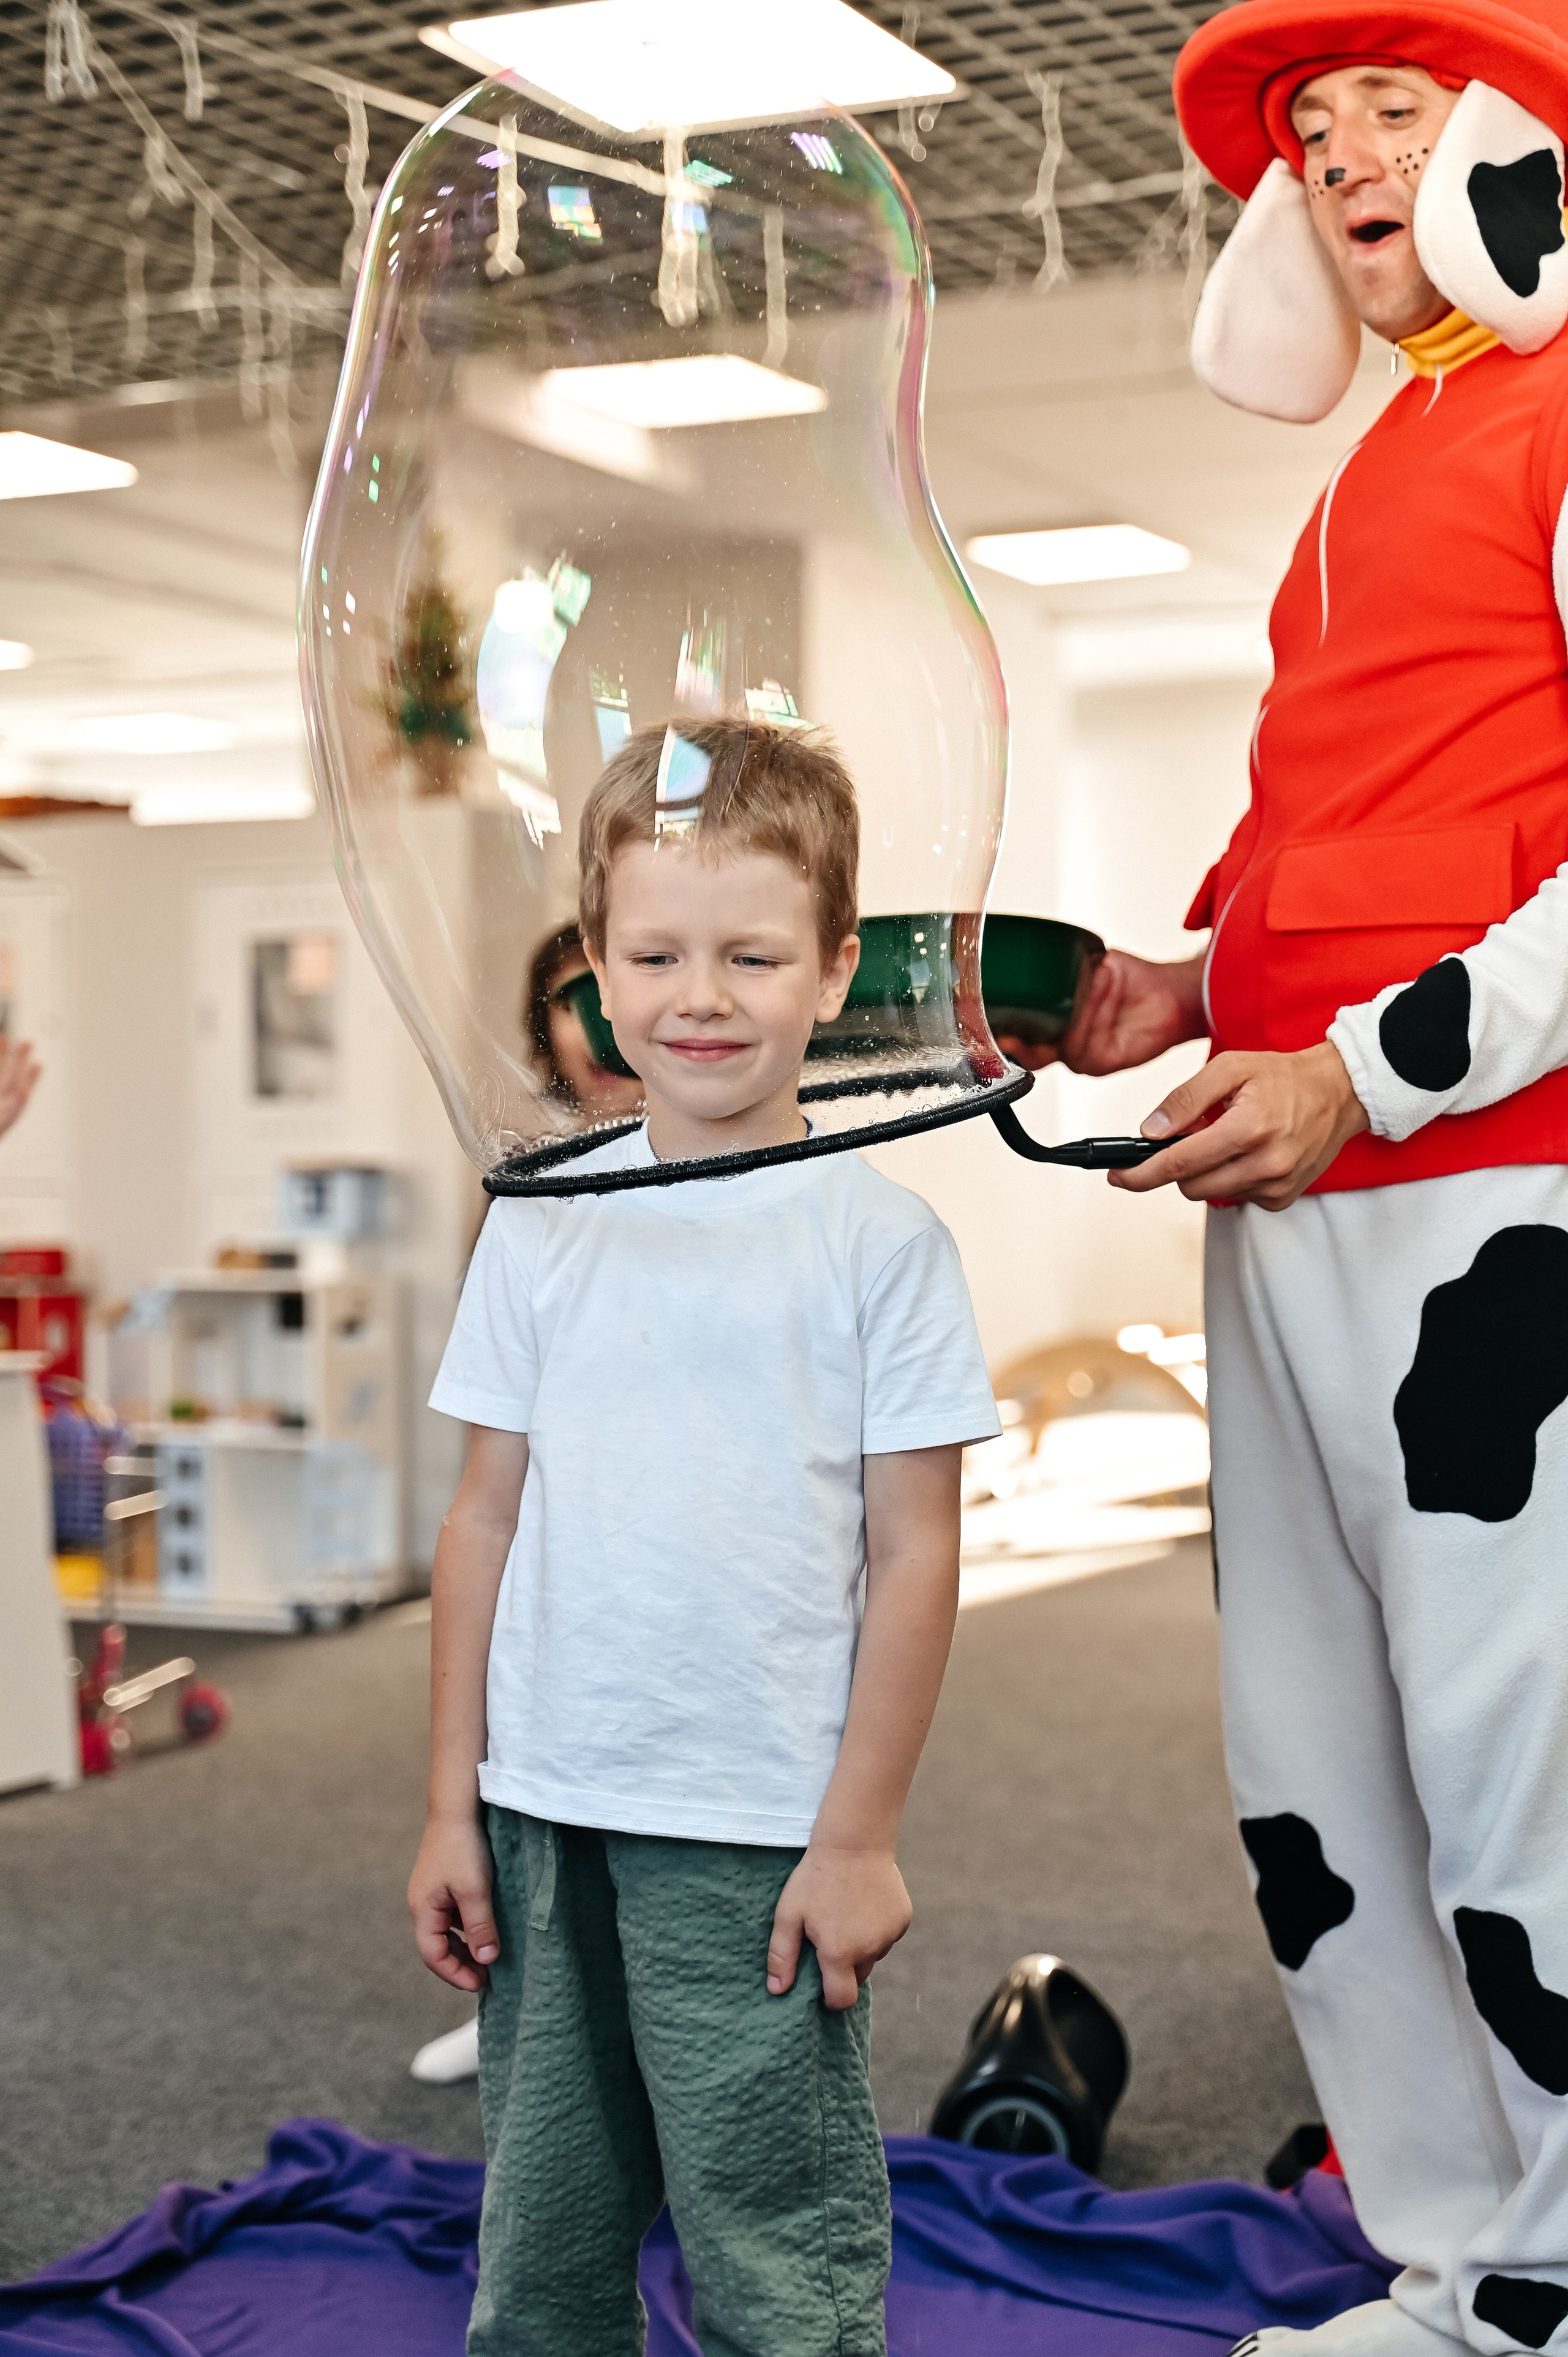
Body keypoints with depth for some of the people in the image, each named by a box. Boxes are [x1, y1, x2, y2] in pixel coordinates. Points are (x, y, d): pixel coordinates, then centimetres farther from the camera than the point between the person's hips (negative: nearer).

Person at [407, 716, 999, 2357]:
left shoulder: (878, 1236, -6)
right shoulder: (543, 1223, 5)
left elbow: (914, 1553, -5)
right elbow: (488, 1516, 8)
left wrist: (861, 1835, -7)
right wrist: (454, 1804, 7)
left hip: (758, 1838, -4)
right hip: (545, 1815, 4)